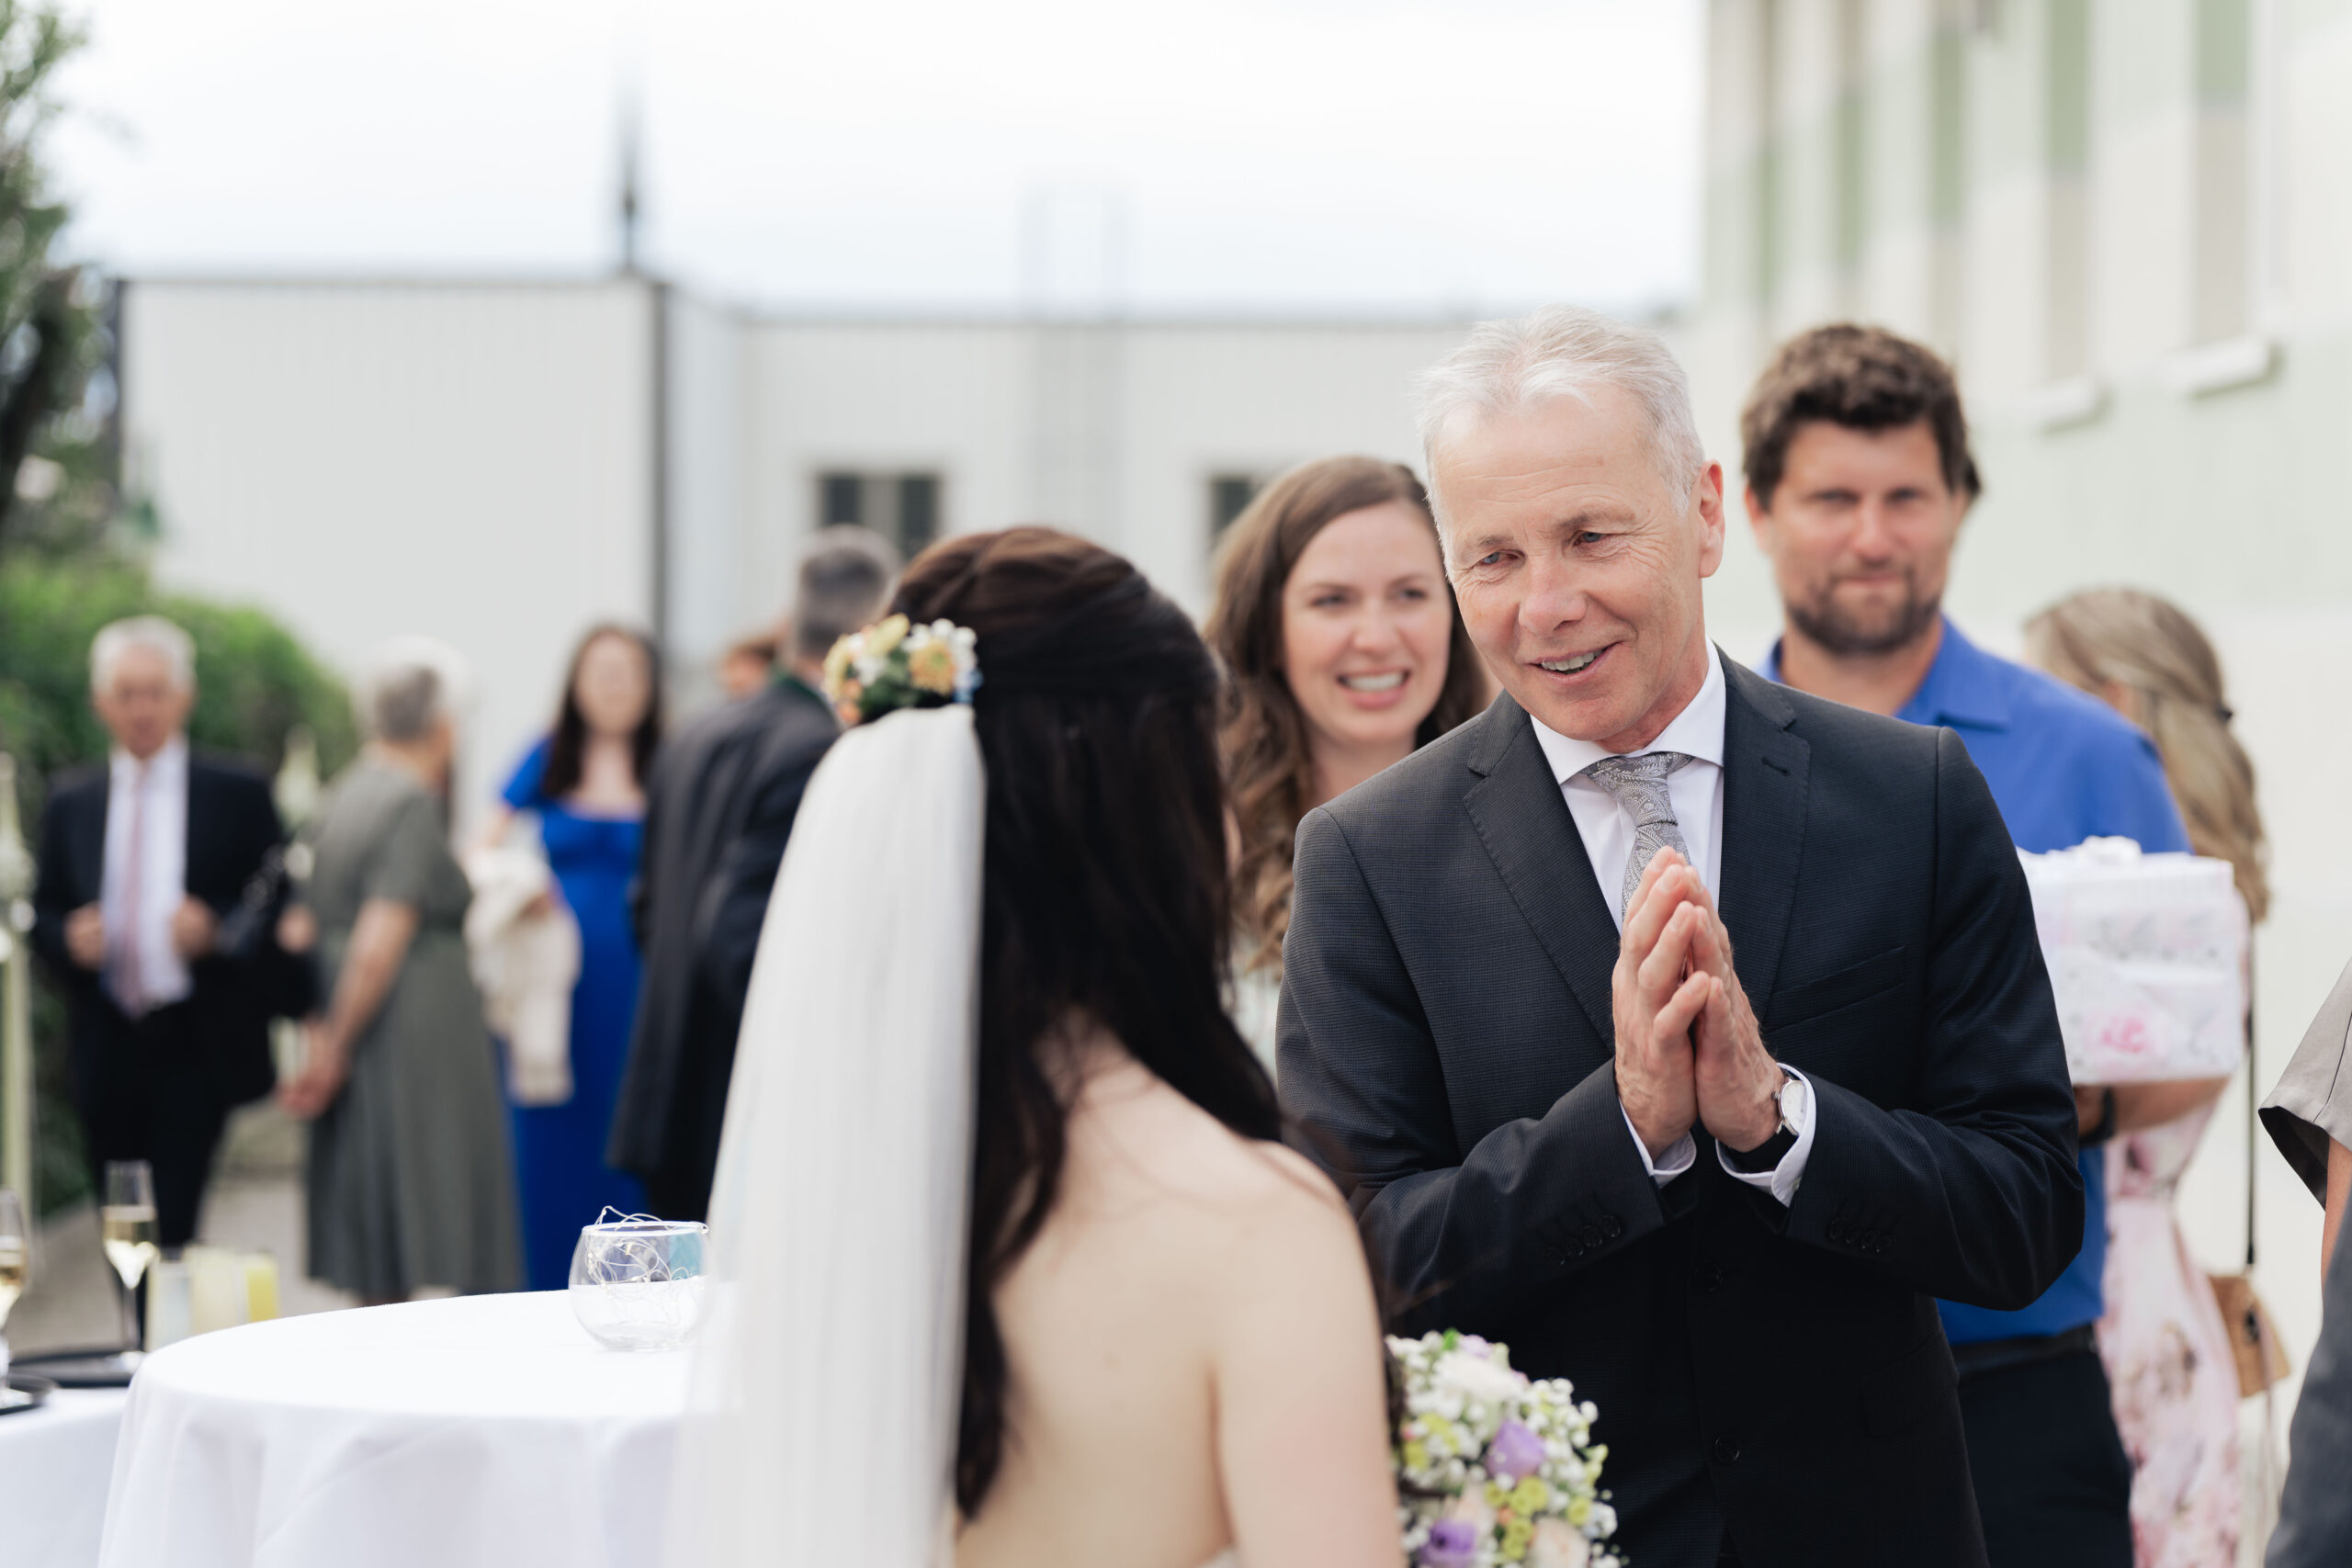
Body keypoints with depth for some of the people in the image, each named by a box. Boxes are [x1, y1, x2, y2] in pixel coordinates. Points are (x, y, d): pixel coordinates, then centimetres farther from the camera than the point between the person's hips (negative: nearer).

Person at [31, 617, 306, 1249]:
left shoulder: (238, 795, 1)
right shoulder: (71, 803, 12)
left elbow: (281, 909, 1)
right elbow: (45, 914, 17)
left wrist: (216, 928, -17)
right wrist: (69, 938, -6)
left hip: (196, 1051, -4)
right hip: (106, 1051, 4)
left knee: (171, 1234, -12)